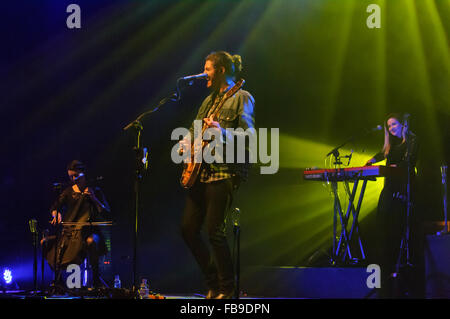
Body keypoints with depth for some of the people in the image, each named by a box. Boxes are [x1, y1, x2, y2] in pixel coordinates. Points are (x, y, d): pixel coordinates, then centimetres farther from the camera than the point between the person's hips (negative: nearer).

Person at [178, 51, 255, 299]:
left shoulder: (241, 98, -3)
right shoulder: (209, 99, 22)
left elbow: (248, 136, -13)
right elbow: (194, 129, 29)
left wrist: (222, 132, -28)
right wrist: (185, 144, 8)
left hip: (225, 172, -8)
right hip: (201, 171, 8)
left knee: (214, 231, -12)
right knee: (188, 229, 3)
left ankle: (227, 289, 0)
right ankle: (213, 282, 16)